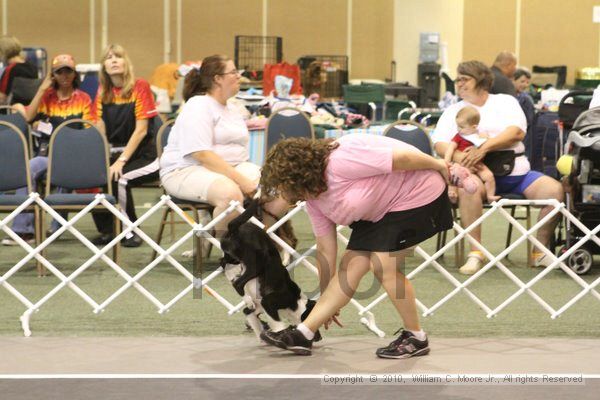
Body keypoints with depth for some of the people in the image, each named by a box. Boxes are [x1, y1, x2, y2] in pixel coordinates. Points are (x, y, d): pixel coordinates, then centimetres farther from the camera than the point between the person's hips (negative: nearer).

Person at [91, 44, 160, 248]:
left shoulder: (140, 87, -7)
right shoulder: (103, 92, 9)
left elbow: (141, 130, -12)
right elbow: (99, 131, 5)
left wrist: (121, 161, -20)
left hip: (143, 155, -5)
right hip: (115, 152, 5)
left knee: (117, 178, -31)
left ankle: (131, 232, -9)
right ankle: (105, 231, -5)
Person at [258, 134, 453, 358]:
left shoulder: (340, 161, -31)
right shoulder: (313, 198, -1)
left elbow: (402, 157, -28)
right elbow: (325, 249, 7)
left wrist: (438, 165, -14)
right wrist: (326, 303, 12)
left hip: (418, 192, -8)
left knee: (383, 266, -15)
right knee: (350, 265, 0)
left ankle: (416, 338, 1)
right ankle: (301, 335, -1)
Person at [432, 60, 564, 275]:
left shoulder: (505, 102, 15)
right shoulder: (453, 111, 15)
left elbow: (517, 132, -3)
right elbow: (439, 143, 1)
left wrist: (484, 148, -18)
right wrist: (456, 155, -22)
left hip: (517, 171, 2)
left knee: (554, 189, -19)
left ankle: (540, 252, -4)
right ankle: (475, 253, -32)